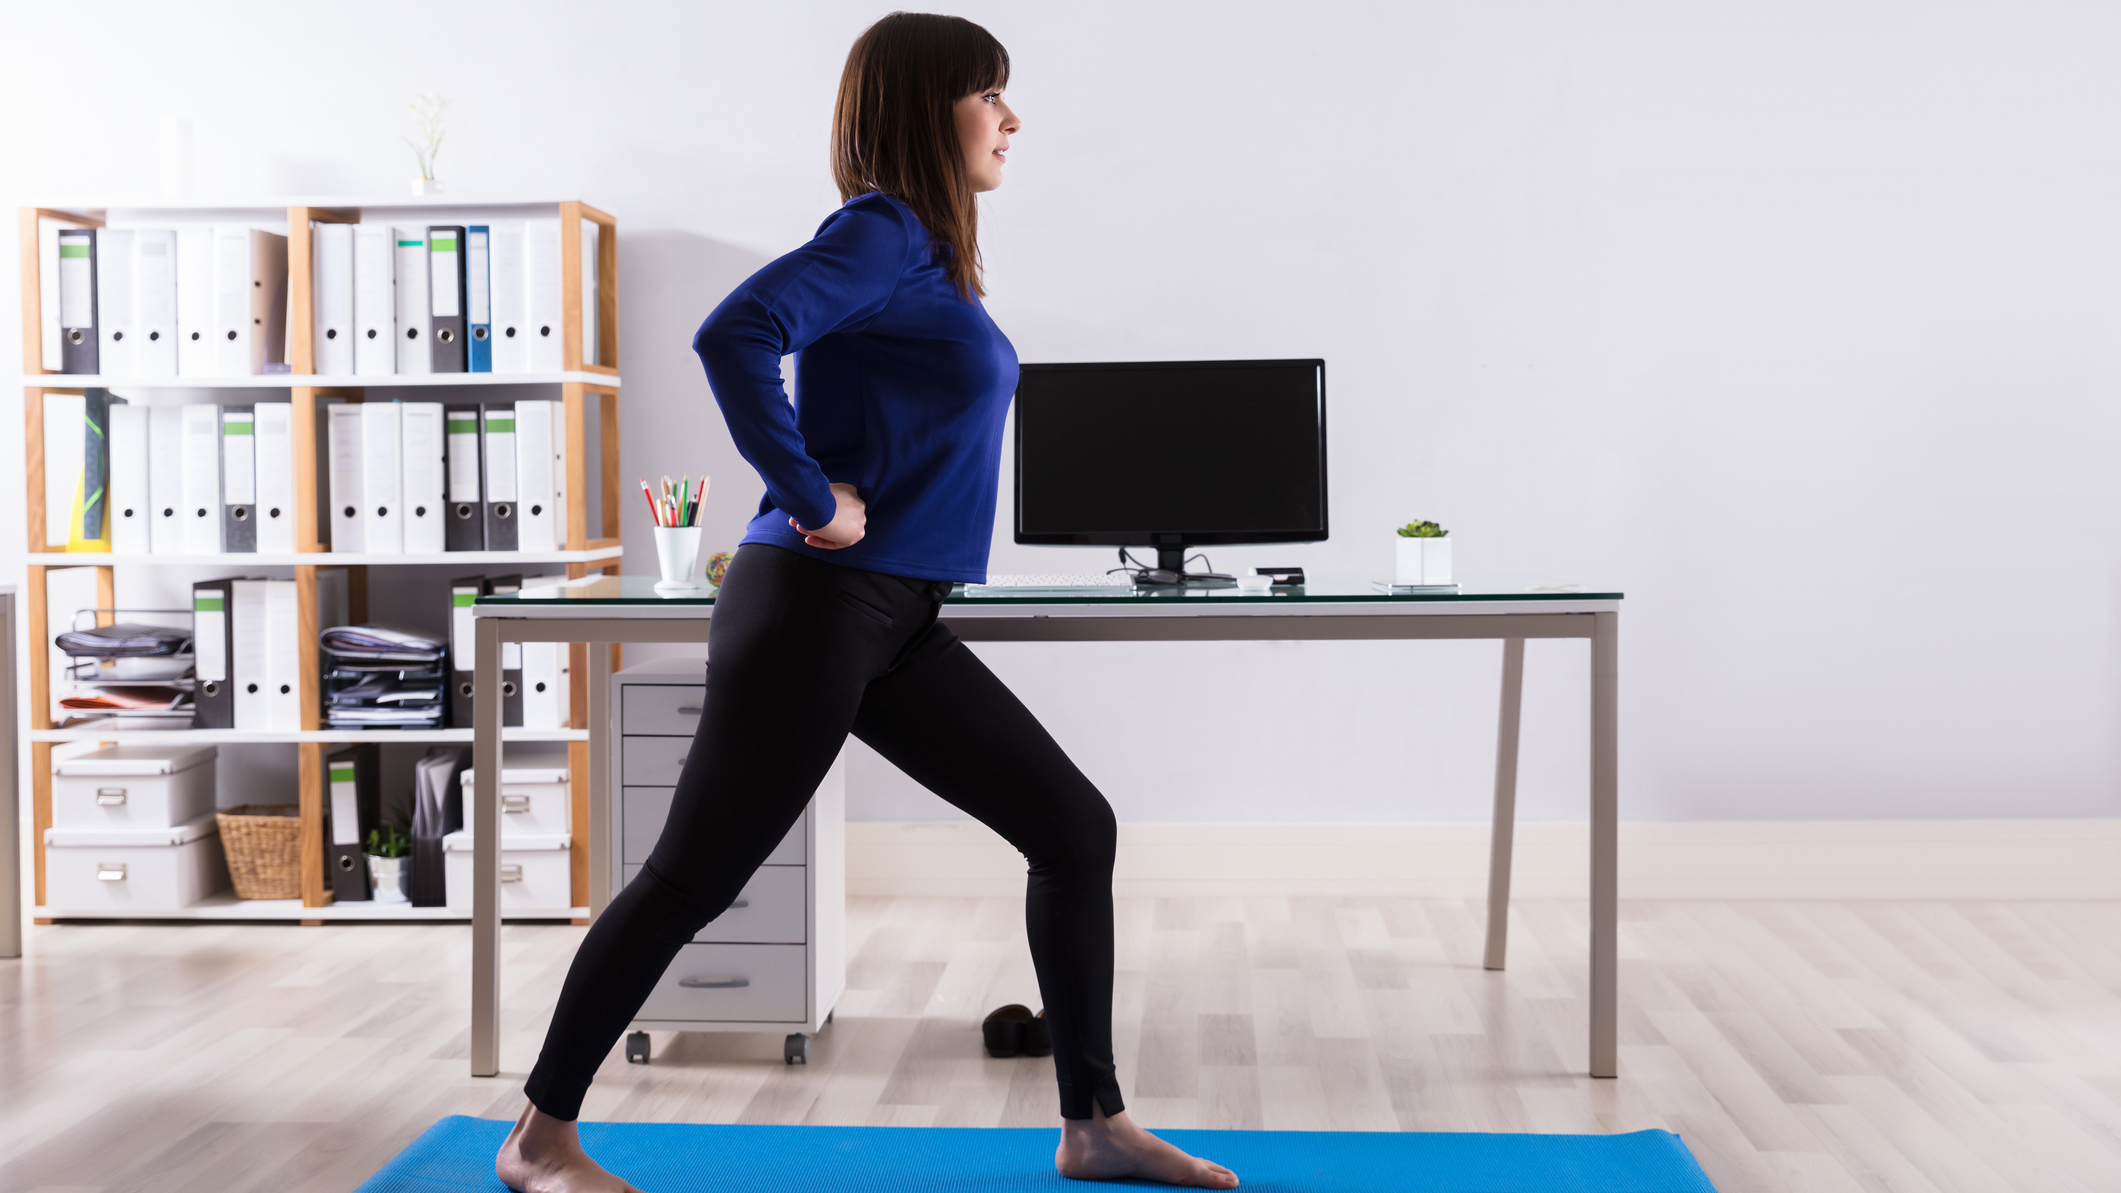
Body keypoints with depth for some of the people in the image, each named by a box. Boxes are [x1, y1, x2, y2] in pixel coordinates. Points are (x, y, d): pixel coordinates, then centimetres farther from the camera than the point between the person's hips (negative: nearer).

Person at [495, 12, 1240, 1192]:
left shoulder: (930, 252, 15)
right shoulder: (884, 232, -12)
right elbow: (736, 335, -28)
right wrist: (811, 498, -21)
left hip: (897, 623, 9)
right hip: (816, 606, -9)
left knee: (1077, 828, 7)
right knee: (695, 876, 0)